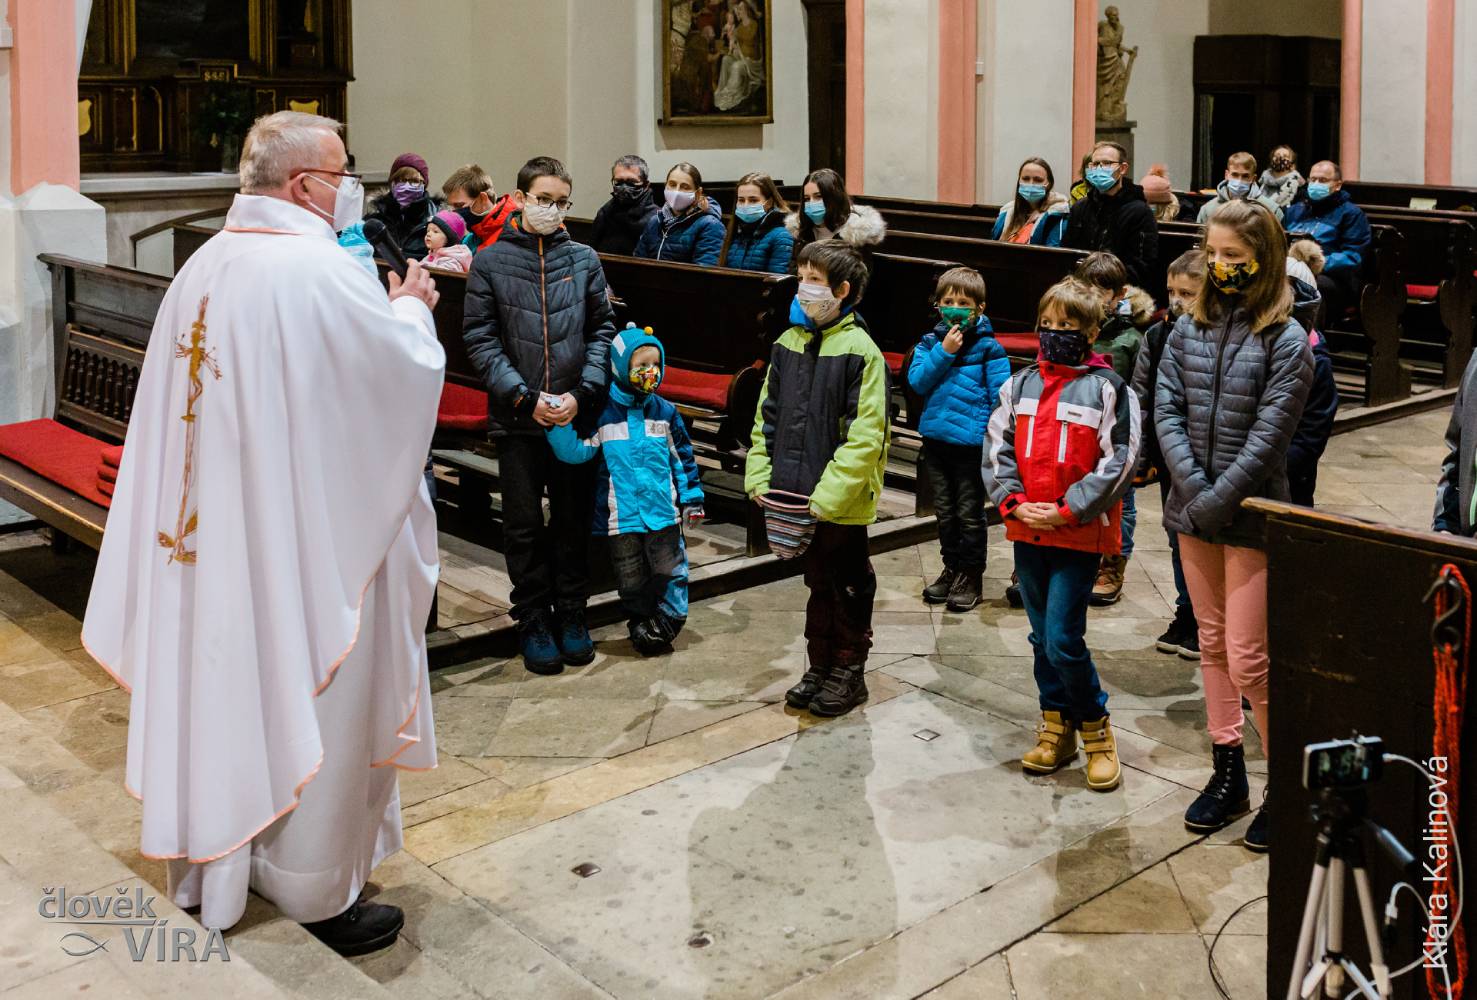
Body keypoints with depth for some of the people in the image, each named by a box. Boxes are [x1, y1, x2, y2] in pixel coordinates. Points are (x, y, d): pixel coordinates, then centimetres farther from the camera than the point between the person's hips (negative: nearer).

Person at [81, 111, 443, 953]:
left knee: (230, 680, 18)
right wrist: (410, 307, 6)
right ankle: (317, 890, 17)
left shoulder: (204, 267, 5)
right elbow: (410, 369, -13)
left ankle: (218, 857, 32)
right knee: (312, 699, 5)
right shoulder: (321, 269, -19)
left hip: (212, 529, 8)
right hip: (307, 529, -8)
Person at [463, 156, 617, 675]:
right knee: (524, 526, 6)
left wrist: (581, 393, -8)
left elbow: (603, 329, 5)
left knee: (574, 520, 11)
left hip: (576, 416, 2)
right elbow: (480, 340, -4)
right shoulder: (490, 262, 0)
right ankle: (533, 620, 19)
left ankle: (571, 613, 25)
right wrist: (525, 398, -13)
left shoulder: (584, 259, 4)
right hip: (517, 418, -1)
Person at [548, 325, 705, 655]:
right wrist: (559, 424, -27)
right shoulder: (602, 414, -5)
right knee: (631, 579, 10)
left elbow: (683, 457, 8)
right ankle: (641, 624, 25)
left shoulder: (665, 412, 2)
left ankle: (666, 621, 19)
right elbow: (575, 450, -10)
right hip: (622, 515, -1)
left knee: (669, 571, 5)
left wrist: (691, 498, 7)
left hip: (663, 512, 1)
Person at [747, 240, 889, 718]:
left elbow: (865, 438, -18)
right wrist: (759, 476, 3)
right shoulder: (789, 342, 7)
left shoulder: (860, 351, -14)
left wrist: (827, 495, -21)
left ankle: (848, 671, 24)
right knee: (818, 581, 18)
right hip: (797, 496, 6)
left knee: (847, 585, 9)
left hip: (841, 503, -6)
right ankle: (819, 666, 31)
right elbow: (767, 416, 12)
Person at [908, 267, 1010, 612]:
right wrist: (944, 352, -15)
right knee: (945, 511, 17)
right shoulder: (930, 342, 4)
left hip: (971, 442, -5)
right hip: (936, 438, 5)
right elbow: (917, 382, -7)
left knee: (969, 513, 5)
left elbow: (1000, 396, -8)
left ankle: (971, 575, 18)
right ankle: (952, 568, 30)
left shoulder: (988, 347, -8)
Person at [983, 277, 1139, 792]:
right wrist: (1014, 502, -6)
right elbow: (997, 448, 8)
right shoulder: (1021, 383, 8)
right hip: (1027, 531, 5)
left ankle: (1095, 729, 12)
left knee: (1063, 641, -9)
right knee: (1042, 637, 14)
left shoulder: (1107, 388, -7)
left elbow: (1118, 464, -11)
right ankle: (1056, 727, 28)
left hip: (1080, 534, -5)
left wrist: (1067, 511, -15)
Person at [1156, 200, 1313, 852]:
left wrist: (1217, 501, -18)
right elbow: (1166, 412, -1)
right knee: (1212, 645, 13)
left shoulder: (1286, 341, -9)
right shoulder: (1189, 328, 4)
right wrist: (1194, 490, -12)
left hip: (1252, 513, -5)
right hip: (1193, 508, 5)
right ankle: (1227, 773, 25)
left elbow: (1266, 438, -15)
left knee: (1247, 657, -4)